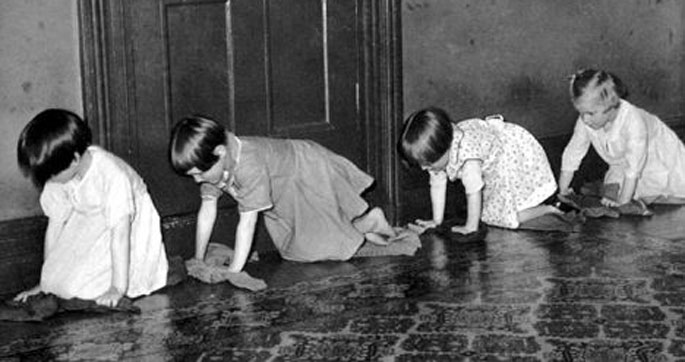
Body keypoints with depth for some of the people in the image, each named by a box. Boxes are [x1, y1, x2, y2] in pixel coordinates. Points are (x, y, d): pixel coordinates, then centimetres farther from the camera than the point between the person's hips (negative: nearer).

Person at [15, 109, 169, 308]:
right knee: (58, 281, -12)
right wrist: (46, 281, -3)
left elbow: (120, 233, -32)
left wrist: (118, 289, -32)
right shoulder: (60, 175, -15)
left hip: (132, 226, -5)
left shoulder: (112, 176, -34)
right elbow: (55, 223, -6)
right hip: (92, 230, 5)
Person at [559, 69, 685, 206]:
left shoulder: (633, 121, -41)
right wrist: (563, 191, -12)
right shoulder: (585, 122, -24)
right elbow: (572, 153, -13)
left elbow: (634, 165, -38)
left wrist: (622, 201, -35)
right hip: (621, 166, 5)